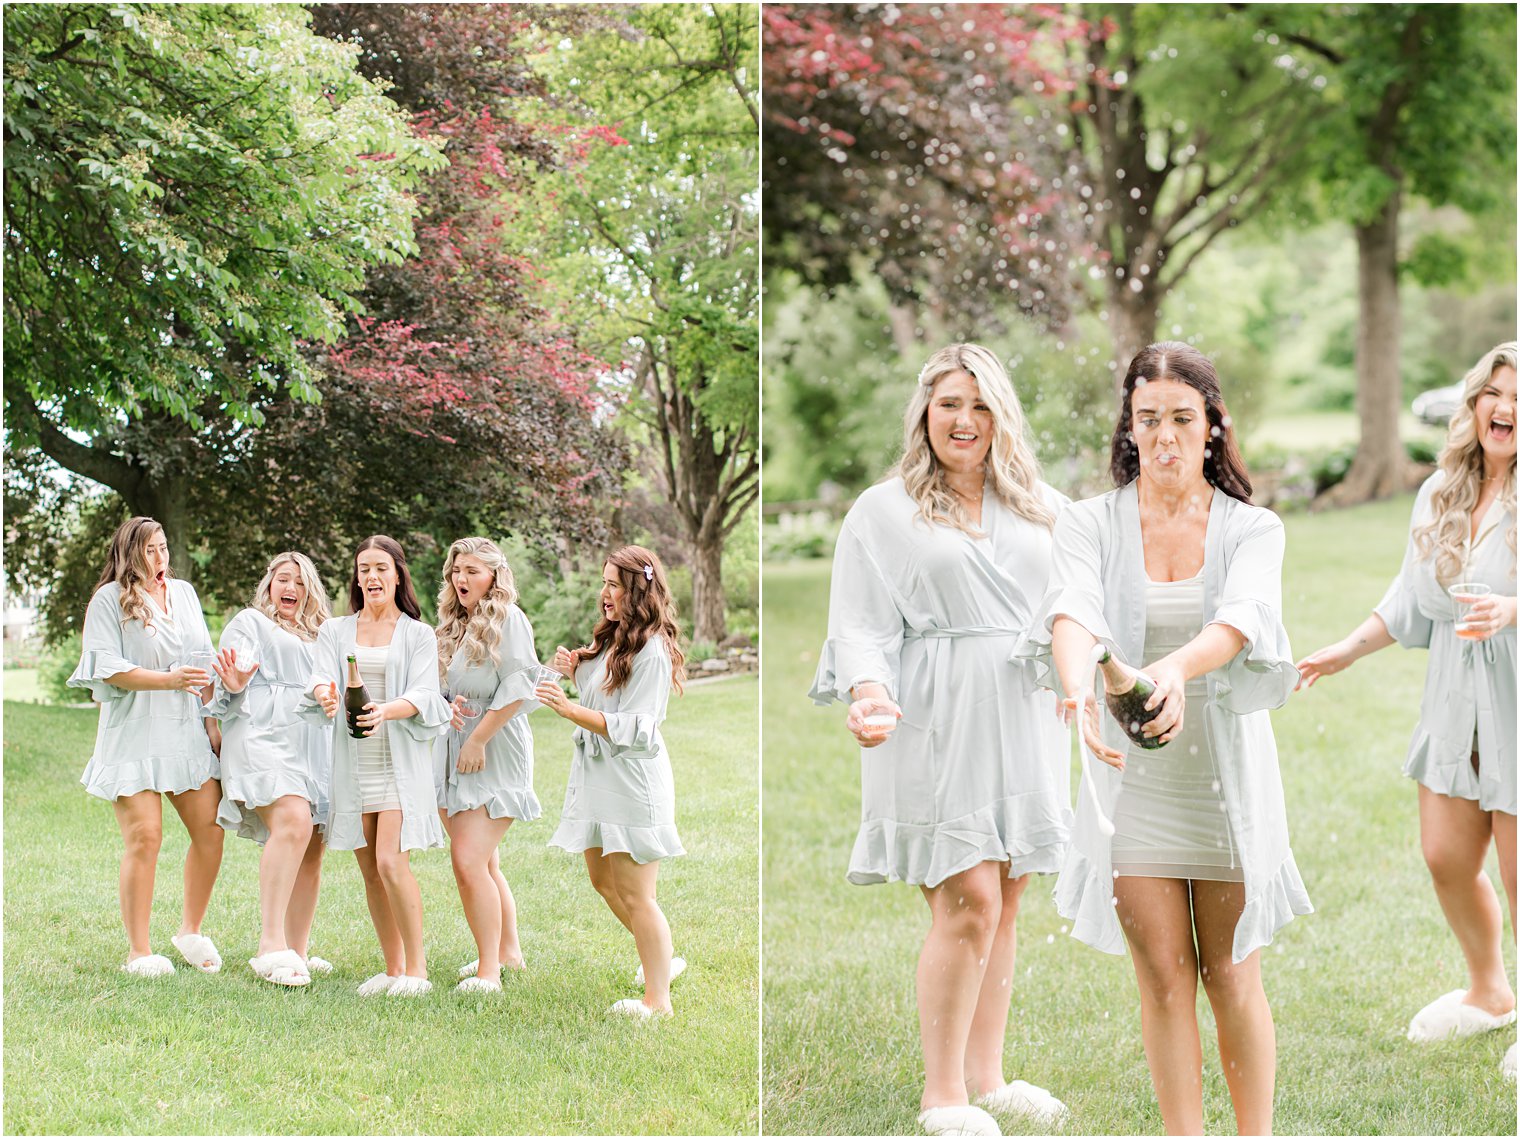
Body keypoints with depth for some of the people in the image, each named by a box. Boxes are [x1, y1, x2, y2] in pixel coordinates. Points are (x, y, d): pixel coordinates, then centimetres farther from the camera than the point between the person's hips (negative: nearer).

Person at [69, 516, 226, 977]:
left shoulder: (184, 592, 16)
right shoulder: (109, 600, -1)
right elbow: (109, 668, -10)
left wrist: (213, 719, 10)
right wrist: (169, 680, -18)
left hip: (188, 733, 5)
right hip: (135, 735, -5)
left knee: (210, 830, -1)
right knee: (144, 837, -9)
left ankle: (191, 931, 17)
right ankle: (139, 952, -1)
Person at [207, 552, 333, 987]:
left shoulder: (319, 636, 28)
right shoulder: (250, 623, 9)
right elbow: (227, 690, -2)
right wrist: (235, 685, -24)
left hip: (313, 747, 7)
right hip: (263, 737, -7)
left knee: (311, 853, 1)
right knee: (293, 822, -29)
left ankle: (296, 952, 7)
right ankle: (271, 943, -34)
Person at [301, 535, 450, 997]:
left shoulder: (418, 634, 4)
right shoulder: (335, 632, 12)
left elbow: (423, 697, -8)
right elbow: (320, 679, -2)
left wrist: (386, 711, -29)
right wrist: (325, 695, -27)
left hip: (400, 763, -4)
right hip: (353, 765, 4)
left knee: (391, 863, -15)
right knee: (370, 871, 6)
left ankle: (417, 968, -6)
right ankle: (393, 969, 16)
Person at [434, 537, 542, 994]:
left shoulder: (508, 619, -8)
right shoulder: (453, 624, 17)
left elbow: (518, 687, -15)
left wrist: (478, 739, -16)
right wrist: (447, 709, -4)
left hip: (495, 754, -8)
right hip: (453, 751, 8)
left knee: (469, 861, -16)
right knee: (484, 864, 13)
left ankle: (488, 972, -13)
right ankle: (508, 950, 26)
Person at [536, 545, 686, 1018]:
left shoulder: (651, 651, -18)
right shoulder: (612, 639, 11)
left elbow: (634, 730, -22)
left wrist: (569, 709, -28)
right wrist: (575, 672, 2)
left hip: (631, 781, -10)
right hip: (597, 775, 10)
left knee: (635, 895, -4)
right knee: (604, 881, 18)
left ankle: (657, 1001, 5)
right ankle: (660, 959, 35)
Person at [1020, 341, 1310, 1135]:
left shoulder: (1252, 530, -1)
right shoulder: (1090, 524, -1)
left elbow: (1242, 617, -22)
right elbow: (1073, 612, -20)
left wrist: (1177, 667, -44)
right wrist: (1079, 682, -44)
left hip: (1226, 772, 0)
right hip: (1132, 776, 0)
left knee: (1232, 979, 5)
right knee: (1164, 980, 4)